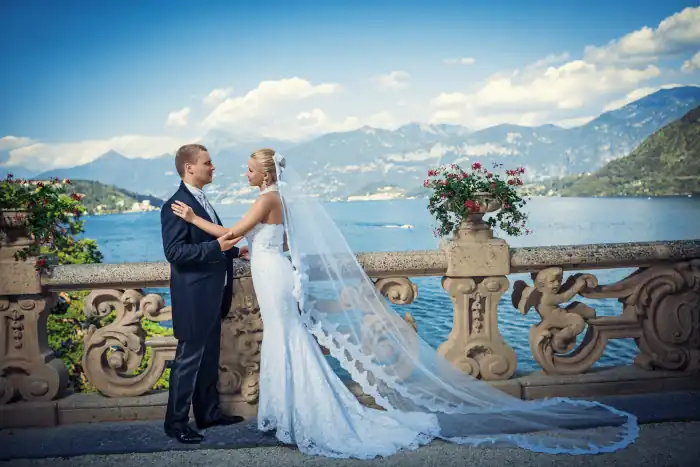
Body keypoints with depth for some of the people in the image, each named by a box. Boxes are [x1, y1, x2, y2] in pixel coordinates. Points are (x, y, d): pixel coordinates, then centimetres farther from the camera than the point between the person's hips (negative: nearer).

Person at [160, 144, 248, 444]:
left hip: (212, 296, 9)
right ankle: (176, 423, 13)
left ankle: (208, 413, 30)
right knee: (188, 360, 0)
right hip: (194, 298, -9)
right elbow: (175, 252, -24)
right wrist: (216, 246, -28)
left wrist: (233, 250, 17)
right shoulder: (176, 205, -17)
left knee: (209, 359, 17)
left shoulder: (201, 201, 13)